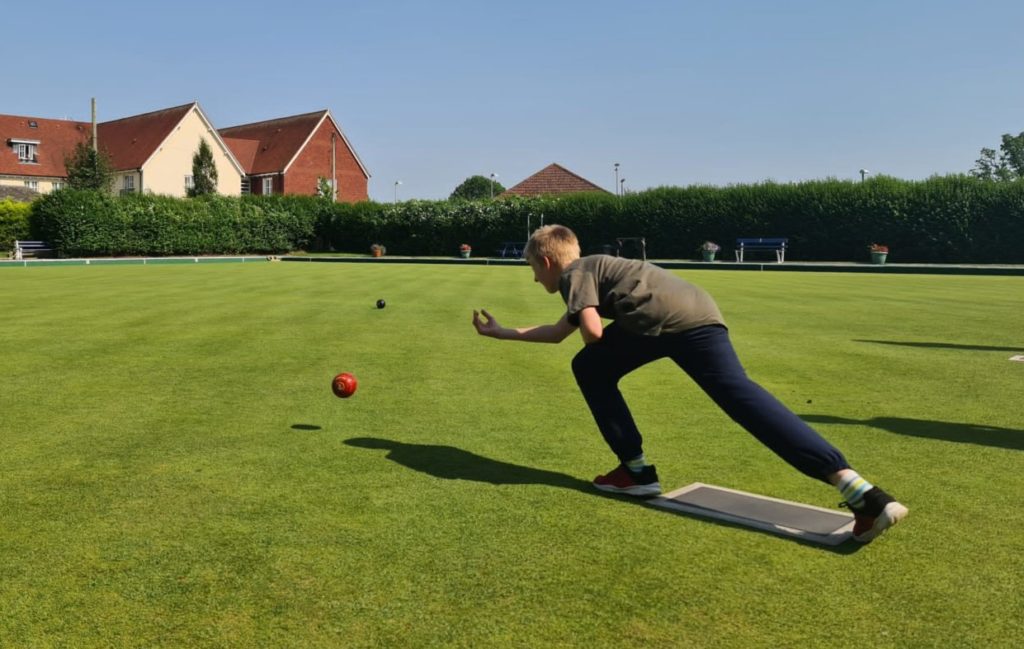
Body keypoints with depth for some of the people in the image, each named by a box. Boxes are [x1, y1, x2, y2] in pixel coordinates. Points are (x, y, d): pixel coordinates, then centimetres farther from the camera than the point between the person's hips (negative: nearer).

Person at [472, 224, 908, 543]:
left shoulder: (573, 273, 14)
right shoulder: (590, 270, 41)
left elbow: (593, 331, -3)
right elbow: (558, 332, 50)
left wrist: (600, 354, 21)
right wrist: (500, 332, 58)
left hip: (666, 317, -8)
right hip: (697, 309, 8)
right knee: (739, 394, -5)